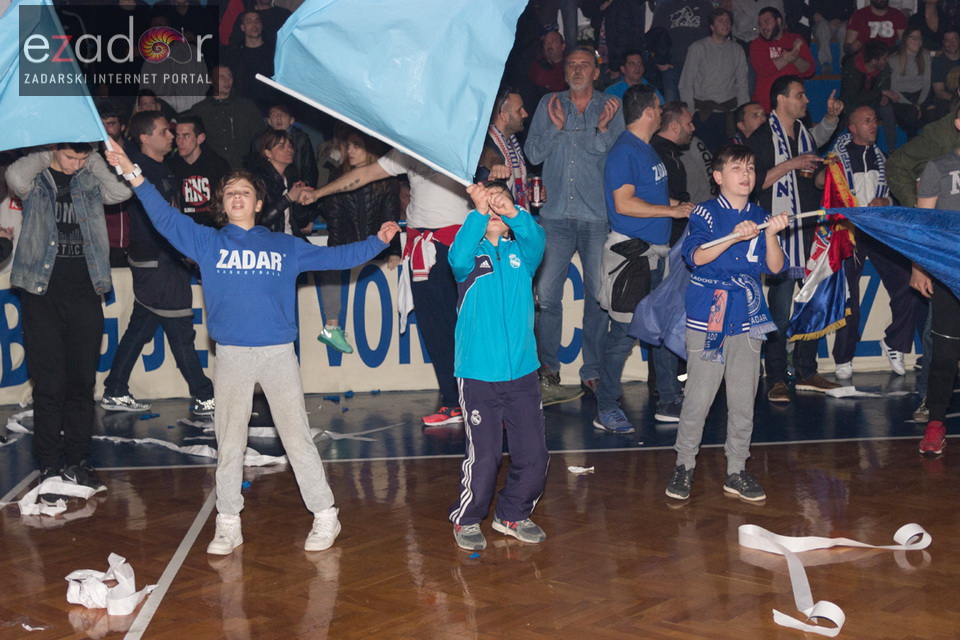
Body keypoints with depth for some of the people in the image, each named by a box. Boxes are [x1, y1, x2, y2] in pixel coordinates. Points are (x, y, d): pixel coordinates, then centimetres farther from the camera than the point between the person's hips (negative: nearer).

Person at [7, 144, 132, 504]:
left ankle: (78, 463, 19)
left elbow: (121, 192, -11)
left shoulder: (90, 180, 8)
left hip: (84, 295, 3)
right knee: (49, 386, -3)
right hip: (42, 294, -2)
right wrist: (46, 158, -5)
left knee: (83, 383, 8)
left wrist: (94, 160, -3)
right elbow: (16, 179, -21)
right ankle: (50, 469, 3)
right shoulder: (37, 179, 2)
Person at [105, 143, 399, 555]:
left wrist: (377, 242, 8)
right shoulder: (207, 243, 9)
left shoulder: (284, 246, 11)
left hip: (279, 353, -1)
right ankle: (228, 525, 17)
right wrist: (132, 175, -7)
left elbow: (333, 257, 14)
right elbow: (165, 217, 1)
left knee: (297, 437, 0)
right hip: (231, 355, 1)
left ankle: (325, 517, 9)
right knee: (229, 443, 6)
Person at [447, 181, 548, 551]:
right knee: (483, 457, -1)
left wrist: (512, 211, -33)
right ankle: (467, 520, 21)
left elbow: (536, 239, -15)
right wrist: (479, 211, -31)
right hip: (479, 374, -3)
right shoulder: (471, 254, 2)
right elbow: (458, 258, -22)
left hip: (522, 372, 3)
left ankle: (513, 515, 28)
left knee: (534, 455, 7)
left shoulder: (520, 252, 8)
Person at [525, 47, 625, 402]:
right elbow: (533, 153, 6)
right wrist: (556, 126, -8)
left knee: (598, 296, 1)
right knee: (546, 296, -3)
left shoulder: (611, 107, 8)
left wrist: (603, 129, -15)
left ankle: (594, 373, 11)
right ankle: (547, 373, 8)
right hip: (556, 216, 1)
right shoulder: (548, 105, 12)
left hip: (597, 216, -1)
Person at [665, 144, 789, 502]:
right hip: (708, 317, -4)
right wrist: (735, 237, -28)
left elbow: (775, 268, 2)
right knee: (699, 396, -3)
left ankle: (736, 471, 16)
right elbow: (696, 256, -16)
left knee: (744, 398, 6)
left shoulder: (761, 217, 10)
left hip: (748, 318, 4)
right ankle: (684, 465, 11)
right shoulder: (706, 213, -1)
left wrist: (771, 236, -16)